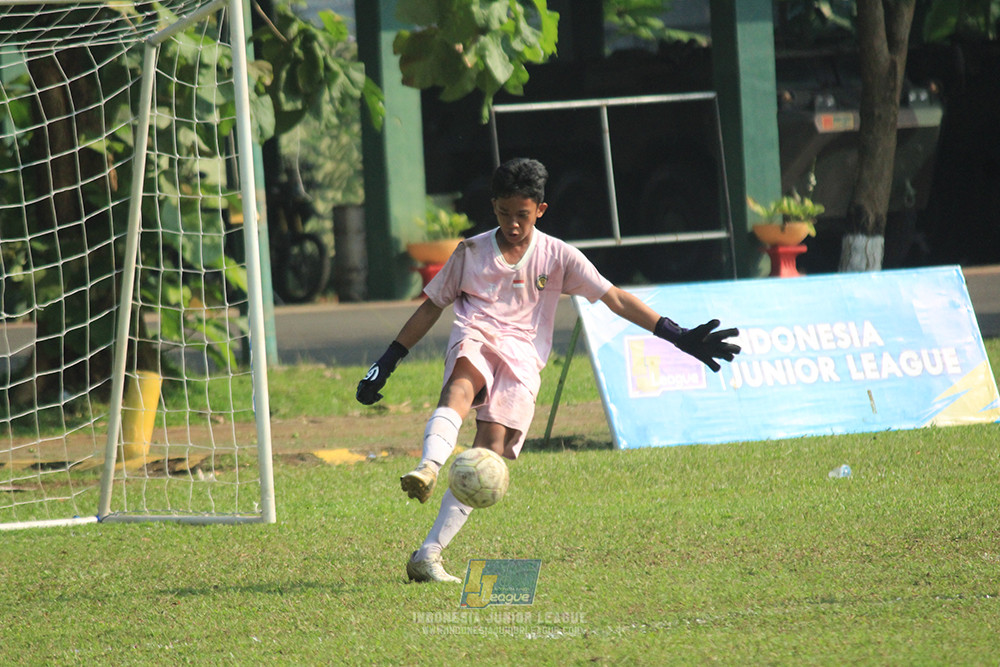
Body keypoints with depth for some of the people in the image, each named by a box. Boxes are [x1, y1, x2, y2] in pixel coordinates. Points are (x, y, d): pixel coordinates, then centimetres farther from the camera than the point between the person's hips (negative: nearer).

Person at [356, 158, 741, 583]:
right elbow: (431, 306, 24)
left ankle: (429, 554, -26)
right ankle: (428, 468, -65)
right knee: (462, 386, -37)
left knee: (493, 443, -22)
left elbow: (616, 299, 11)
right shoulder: (471, 252, 16)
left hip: (523, 355, -1)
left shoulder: (558, 257, 13)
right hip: (474, 340, 1)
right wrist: (386, 364, 20)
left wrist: (678, 337, 2)